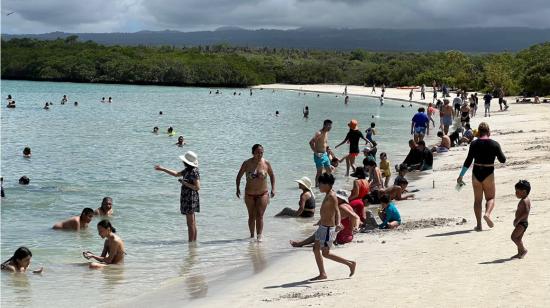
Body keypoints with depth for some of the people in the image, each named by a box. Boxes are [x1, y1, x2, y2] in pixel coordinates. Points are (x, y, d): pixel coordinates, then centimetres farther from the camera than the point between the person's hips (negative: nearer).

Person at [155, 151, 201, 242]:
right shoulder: (188, 170, 10)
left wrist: (185, 183, -18)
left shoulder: (194, 172, -18)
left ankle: (191, 243, 1)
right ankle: (194, 241, 21)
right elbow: (176, 174, 23)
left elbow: (197, 187, -21)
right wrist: (162, 169, 23)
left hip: (191, 199, -10)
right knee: (192, 223, 14)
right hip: (187, 198, 10)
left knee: (190, 223, -4)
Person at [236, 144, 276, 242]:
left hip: (262, 194, -1)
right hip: (249, 194, 1)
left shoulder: (266, 163, -5)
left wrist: (273, 188, 2)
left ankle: (259, 236, -10)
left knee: (259, 215, -9)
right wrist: (238, 188, -3)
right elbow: (239, 176, 5)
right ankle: (252, 236, 22)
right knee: (251, 216, 10)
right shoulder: (247, 163, -7)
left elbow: (272, 175, 10)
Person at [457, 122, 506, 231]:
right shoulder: (494, 144, -6)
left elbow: (468, 161, -7)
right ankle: (487, 214, -18)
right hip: (488, 174, -1)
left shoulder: (474, 144, -5)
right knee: (490, 198, 12)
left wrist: (461, 176, -2)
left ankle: (479, 225, 9)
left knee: (477, 200, 11)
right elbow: (503, 160, 2)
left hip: (476, 173, 1)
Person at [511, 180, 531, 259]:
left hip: (522, 223, -11)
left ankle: (523, 250, -3)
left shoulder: (524, 201, -19)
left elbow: (526, 212, -29)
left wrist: (518, 220, -26)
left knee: (513, 236, -11)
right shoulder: (525, 200, 13)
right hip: (522, 223, 11)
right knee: (518, 238, 13)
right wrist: (517, 220, 18)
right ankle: (520, 253, 17)